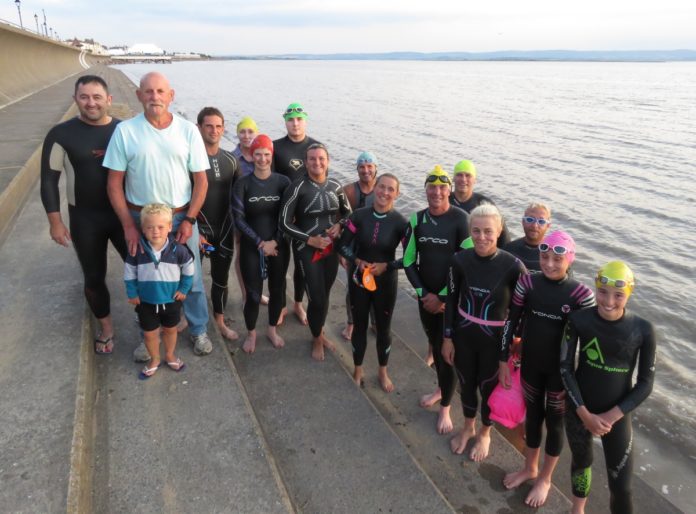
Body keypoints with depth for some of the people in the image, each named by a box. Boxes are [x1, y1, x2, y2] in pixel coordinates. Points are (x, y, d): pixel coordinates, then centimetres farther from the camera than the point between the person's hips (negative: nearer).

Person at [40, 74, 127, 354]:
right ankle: (106, 327, 33)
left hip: (124, 214, 1)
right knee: (94, 277, 12)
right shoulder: (61, 134, -7)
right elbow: (49, 180, -3)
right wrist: (55, 221, -6)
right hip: (85, 219, 0)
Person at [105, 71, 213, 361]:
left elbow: (201, 180, -1)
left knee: (191, 278, 10)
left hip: (181, 217, 0)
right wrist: (128, 225, -9)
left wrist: (189, 220, -8)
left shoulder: (188, 131, -3)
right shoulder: (125, 131, -5)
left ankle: (199, 331, 31)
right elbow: (114, 183, -3)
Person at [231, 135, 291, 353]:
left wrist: (275, 242, -12)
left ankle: (272, 330, 36)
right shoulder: (243, 183, -6)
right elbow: (238, 218, -8)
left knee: (277, 290, 12)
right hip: (251, 247, -2)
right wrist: (260, 242, -13)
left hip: (278, 246, 2)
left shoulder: (283, 182, -2)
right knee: (253, 294, 2)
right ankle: (251, 334, 28)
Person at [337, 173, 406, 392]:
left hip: (386, 282, -1)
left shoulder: (400, 222, -13)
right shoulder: (359, 216, -10)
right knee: (360, 325, 16)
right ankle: (358, 370, 37)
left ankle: (383, 372, 37)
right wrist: (357, 261, -18)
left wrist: (386, 266, -20)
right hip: (359, 279, 1)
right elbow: (343, 245, -2)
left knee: (383, 328, 14)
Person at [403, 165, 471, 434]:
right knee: (434, 344, 18)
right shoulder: (417, 219, -1)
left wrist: (442, 297, -12)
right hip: (426, 296, 4)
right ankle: (441, 388, 41)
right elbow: (408, 261, 2)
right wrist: (424, 293, -8)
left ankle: (445, 408, 17)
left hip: (452, 298, -4)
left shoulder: (461, 220, -14)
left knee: (447, 349, 1)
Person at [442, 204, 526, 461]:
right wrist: (448, 338, 2)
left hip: (495, 339, -2)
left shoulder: (513, 266, -21)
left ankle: (484, 434, 46)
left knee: (488, 387, 18)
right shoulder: (460, 260, -13)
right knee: (466, 383, 21)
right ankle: (468, 427, 49)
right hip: (463, 335, 3)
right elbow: (451, 300, -2)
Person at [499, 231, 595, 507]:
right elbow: (511, 321, -3)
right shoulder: (527, 283, -12)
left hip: (560, 369, -2)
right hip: (530, 363, 2)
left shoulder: (582, 293, -18)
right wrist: (504, 360, -1)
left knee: (555, 422, 16)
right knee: (533, 415, 21)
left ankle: (545, 478, 38)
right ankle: (529, 468, 44)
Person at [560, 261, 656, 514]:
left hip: (617, 414, -1)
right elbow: (565, 367, -9)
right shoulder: (578, 320, -16)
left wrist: (611, 416, -13)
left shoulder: (643, 330, -15)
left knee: (621, 487, 4)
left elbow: (645, 384, -7)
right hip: (580, 409, 1)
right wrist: (585, 414, -13)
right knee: (581, 462, 22)